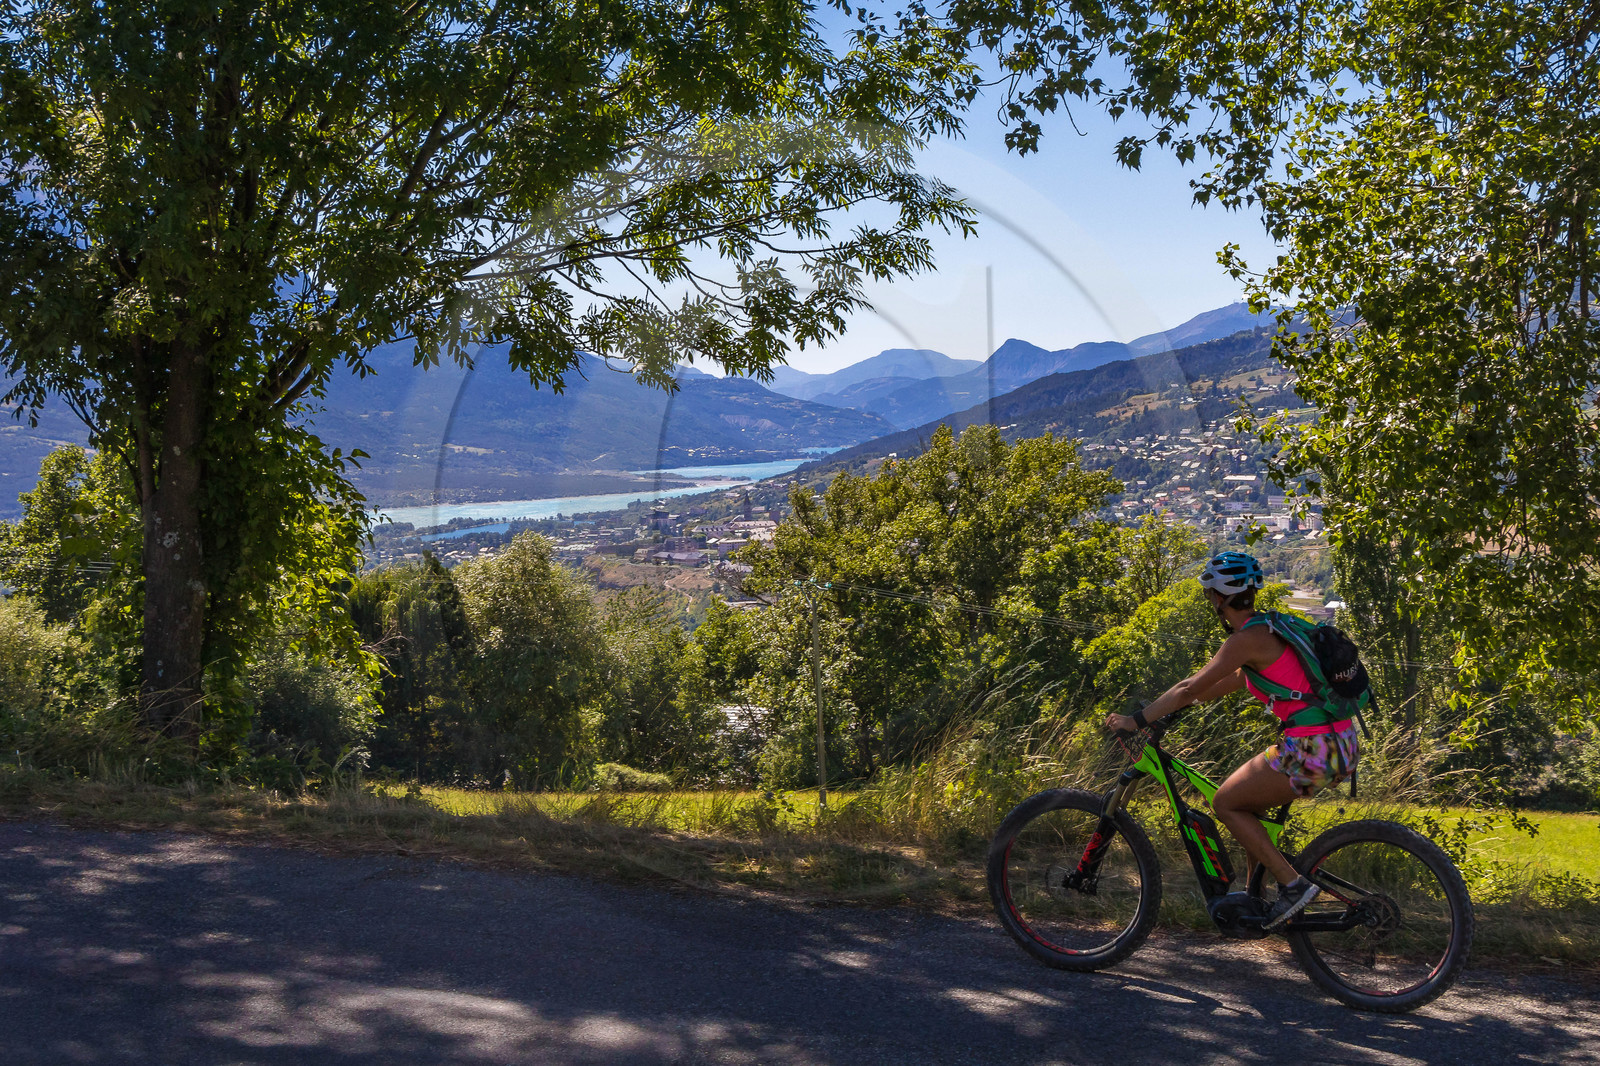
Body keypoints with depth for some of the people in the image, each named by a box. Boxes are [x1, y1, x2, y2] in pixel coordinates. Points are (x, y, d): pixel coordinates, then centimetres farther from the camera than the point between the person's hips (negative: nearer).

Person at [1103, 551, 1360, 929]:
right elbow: (1236, 680, 28)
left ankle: (1293, 883, 1)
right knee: (1245, 803, 22)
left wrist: (1136, 720, -8)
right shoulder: (1269, 628, 16)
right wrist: (1173, 706, 30)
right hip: (1339, 743, 9)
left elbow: (1191, 688, -14)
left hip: (1314, 750, -9)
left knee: (1226, 803, 6)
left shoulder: (1247, 639, -12)